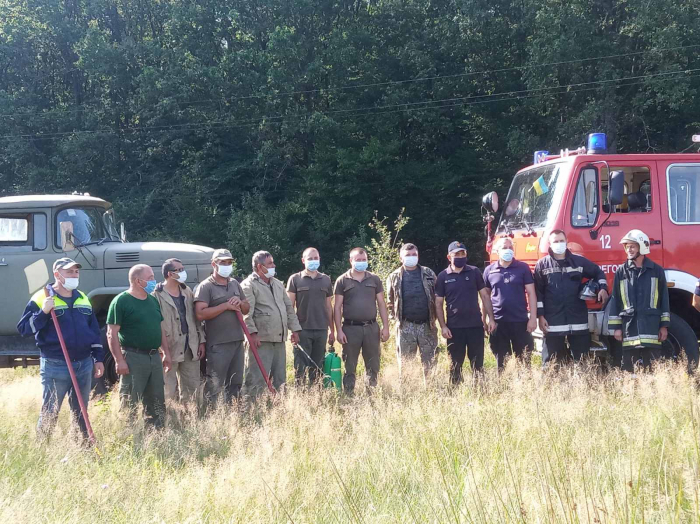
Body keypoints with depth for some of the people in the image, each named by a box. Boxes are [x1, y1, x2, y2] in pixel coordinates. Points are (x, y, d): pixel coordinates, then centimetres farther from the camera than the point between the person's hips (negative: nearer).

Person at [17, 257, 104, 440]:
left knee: (81, 415, 12)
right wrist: (43, 312, -23)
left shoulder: (83, 299, 14)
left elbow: (94, 331, 18)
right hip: (55, 366, -5)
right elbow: (24, 329, -10)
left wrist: (98, 358, 13)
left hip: (84, 364, 5)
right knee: (49, 415, -1)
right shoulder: (40, 298, -4)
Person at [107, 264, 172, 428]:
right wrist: (119, 360, -17)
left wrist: (166, 353, 15)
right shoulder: (121, 301, -8)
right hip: (133, 358, -7)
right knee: (130, 403, -3)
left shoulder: (153, 300, 14)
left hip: (155, 357, 7)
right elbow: (112, 334, -12)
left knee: (157, 402, 12)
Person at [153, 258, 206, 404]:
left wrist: (201, 341, 10)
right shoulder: (157, 296, -9)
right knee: (169, 391, 0)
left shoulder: (187, 291, 13)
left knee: (192, 388, 10)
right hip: (170, 348, -6)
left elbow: (196, 318, 16)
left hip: (190, 348, 6)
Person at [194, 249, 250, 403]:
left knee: (236, 384, 13)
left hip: (237, 341, 7)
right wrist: (226, 306, -16)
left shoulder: (235, 284, 16)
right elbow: (200, 314, -18)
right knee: (214, 386, -5)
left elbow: (247, 308, 21)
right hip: (218, 344, -7)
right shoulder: (205, 287, -6)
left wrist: (240, 303, -2)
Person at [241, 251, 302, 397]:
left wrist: (294, 329, 15)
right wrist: (252, 332, -22)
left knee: (280, 379, 11)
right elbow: (246, 312, -14)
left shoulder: (278, 284, 20)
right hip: (261, 340, -8)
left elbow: (289, 307, 22)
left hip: (280, 340, 8)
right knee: (257, 379, -10)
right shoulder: (249, 285, -6)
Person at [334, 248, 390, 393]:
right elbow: (337, 307, 0)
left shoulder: (374, 279, 9)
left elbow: (381, 304, 10)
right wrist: (339, 330, -8)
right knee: (350, 367, 2)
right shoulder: (342, 281, 2)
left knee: (373, 366, 6)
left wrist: (385, 327, 2)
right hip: (350, 328, -2)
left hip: (371, 328, 2)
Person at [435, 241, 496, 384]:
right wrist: (443, 326, -6)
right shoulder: (443, 276, 1)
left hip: (475, 325, 0)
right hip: (454, 327, 0)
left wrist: (491, 318, -1)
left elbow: (485, 295, 6)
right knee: (455, 364, 7)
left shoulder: (474, 272, 3)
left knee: (477, 363, 5)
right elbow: (438, 304, 2)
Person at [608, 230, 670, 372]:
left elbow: (664, 298, 8)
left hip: (651, 327, -1)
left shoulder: (656, 270, 7)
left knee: (650, 365, -2)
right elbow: (616, 299, 7)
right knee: (629, 367, 0)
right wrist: (616, 327, 3)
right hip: (629, 326, 1)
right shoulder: (621, 271, 7)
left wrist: (664, 325, 4)